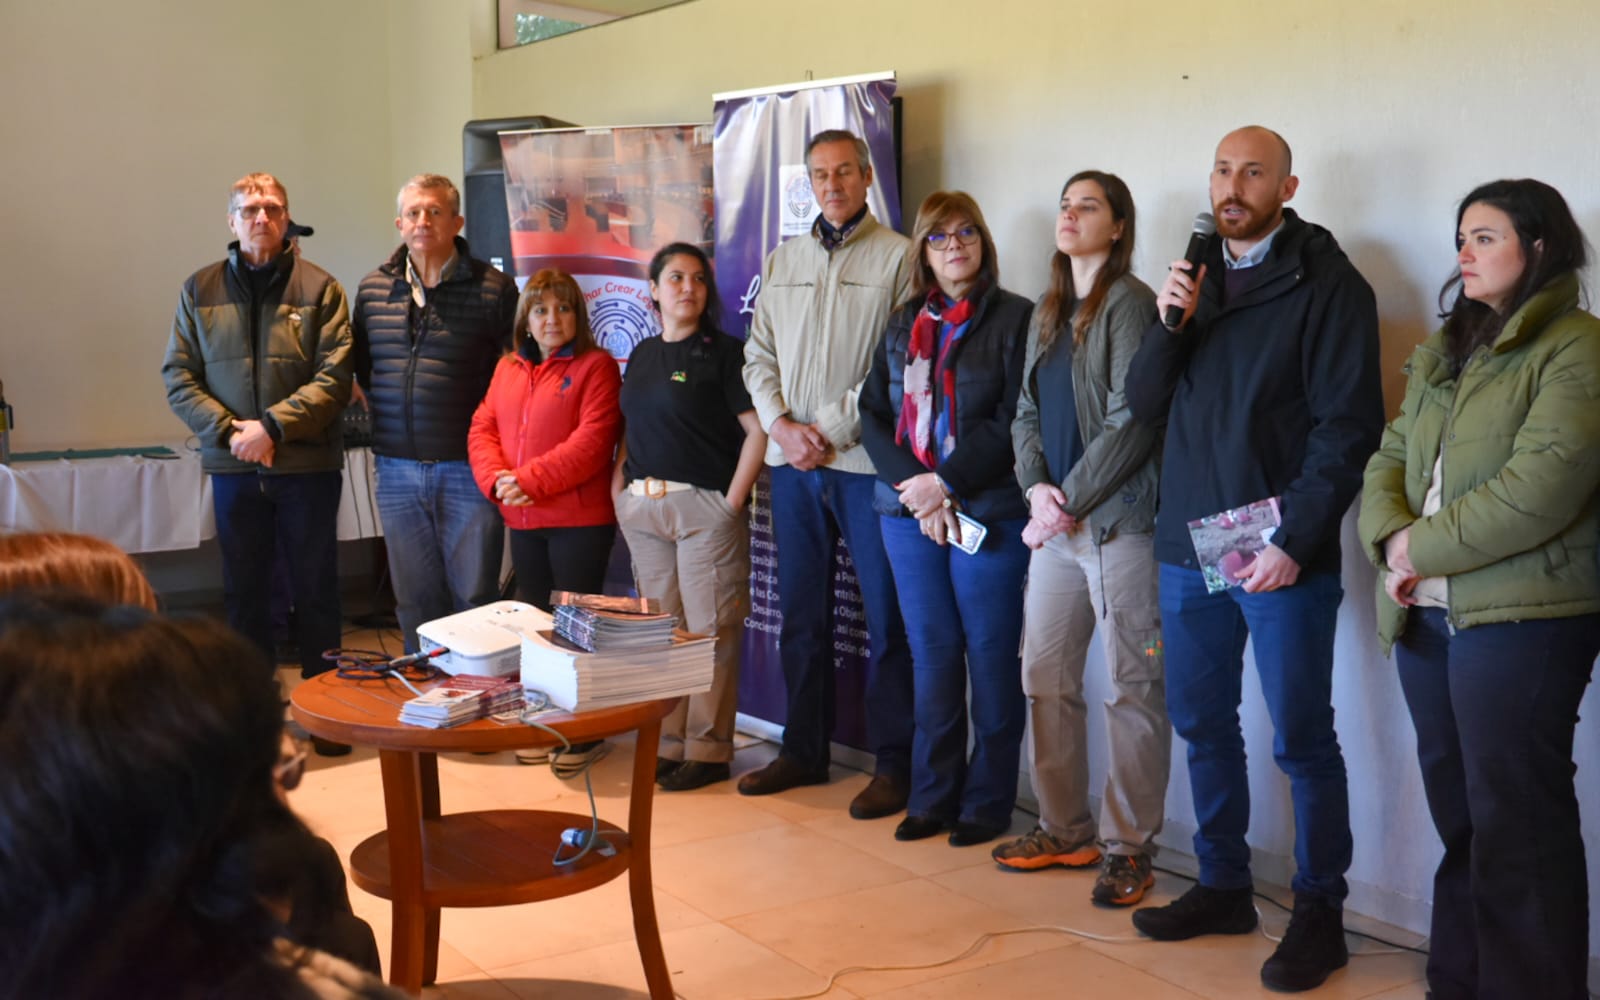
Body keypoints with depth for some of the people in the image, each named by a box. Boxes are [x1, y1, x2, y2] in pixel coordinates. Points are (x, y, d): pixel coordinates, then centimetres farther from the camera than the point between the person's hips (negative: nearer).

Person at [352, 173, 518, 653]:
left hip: (467, 469, -4)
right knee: (414, 601, 11)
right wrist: (385, 416, 13)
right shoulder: (373, 289, 8)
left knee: (475, 597, 2)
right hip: (397, 470, 4)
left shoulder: (493, 289, -4)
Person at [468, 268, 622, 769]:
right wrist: (496, 478, -9)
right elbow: (482, 429, 10)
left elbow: (592, 441, -15)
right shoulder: (507, 369, 15)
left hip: (579, 520, -6)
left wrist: (531, 480, -19)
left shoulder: (596, 366, -5)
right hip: (523, 521, 6)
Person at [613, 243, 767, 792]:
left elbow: (757, 429, -10)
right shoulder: (642, 355, 16)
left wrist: (733, 501, -13)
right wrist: (618, 481, 7)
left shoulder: (723, 352, -4)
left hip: (705, 508, -6)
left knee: (709, 630, -3)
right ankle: (667, 742, 18)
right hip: (644, 508, 6)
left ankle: (708, 750, 6)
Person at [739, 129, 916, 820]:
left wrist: (831, 431, -12)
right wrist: (782, 426, -2)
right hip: (792, 463, 5)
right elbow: (759, 356, 14)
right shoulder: (782, 260, 16)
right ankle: (803, 750, 23)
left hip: (865, 460, -5)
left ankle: (893, 763, 7)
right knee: (799, 615, 11)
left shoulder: (896, 257, -1)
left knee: (886, 619, -1)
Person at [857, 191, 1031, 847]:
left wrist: (947, 483, -14)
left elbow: (1015, 420, -10)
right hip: (908, 512, 5)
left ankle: (988, 802, 12)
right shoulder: (903, 324, 14)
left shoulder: (1015, 318, -2)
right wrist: (912, 486, -7)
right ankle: (933, 796, 18)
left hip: (989, 513, -4)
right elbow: (873, 414, 8)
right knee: (931, 653, 9)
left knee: (990, 656, 1)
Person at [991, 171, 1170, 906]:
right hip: (1055, 520, 8)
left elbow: (1130, 420, -14)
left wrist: (1071, 501, -13)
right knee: (1045, 678, 11)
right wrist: (1036, 487, -2)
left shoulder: (1129, 302, -7)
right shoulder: (1048, 311, 17)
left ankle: (1129, 847, 10)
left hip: (1117, 519, -8)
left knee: (1132, 687, 0)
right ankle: (1065, 830, 24)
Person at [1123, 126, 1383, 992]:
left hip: (1281, 559, -6)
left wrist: (1295, 541, -17)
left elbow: (1348, 425, -11)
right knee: (1202, 725, 13)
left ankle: (1319, 913, 13)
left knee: (1301, 740, 1)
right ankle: (1223, 887, 28)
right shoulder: (1194, 277, 13)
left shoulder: (1327, 285, -5)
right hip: (1187, 549, 6)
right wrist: (1168, 325, -10)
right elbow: (1143, 403, 8)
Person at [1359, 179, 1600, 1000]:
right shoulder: (1442, 353, 18)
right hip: (1427, 616, 7)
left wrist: (1426, 548, -11)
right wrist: (1391, 541, -7)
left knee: (1515, 824, -3)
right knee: (1456, 812, 14)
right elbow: (1390, 459, 13)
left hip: (1521, 616, -7)